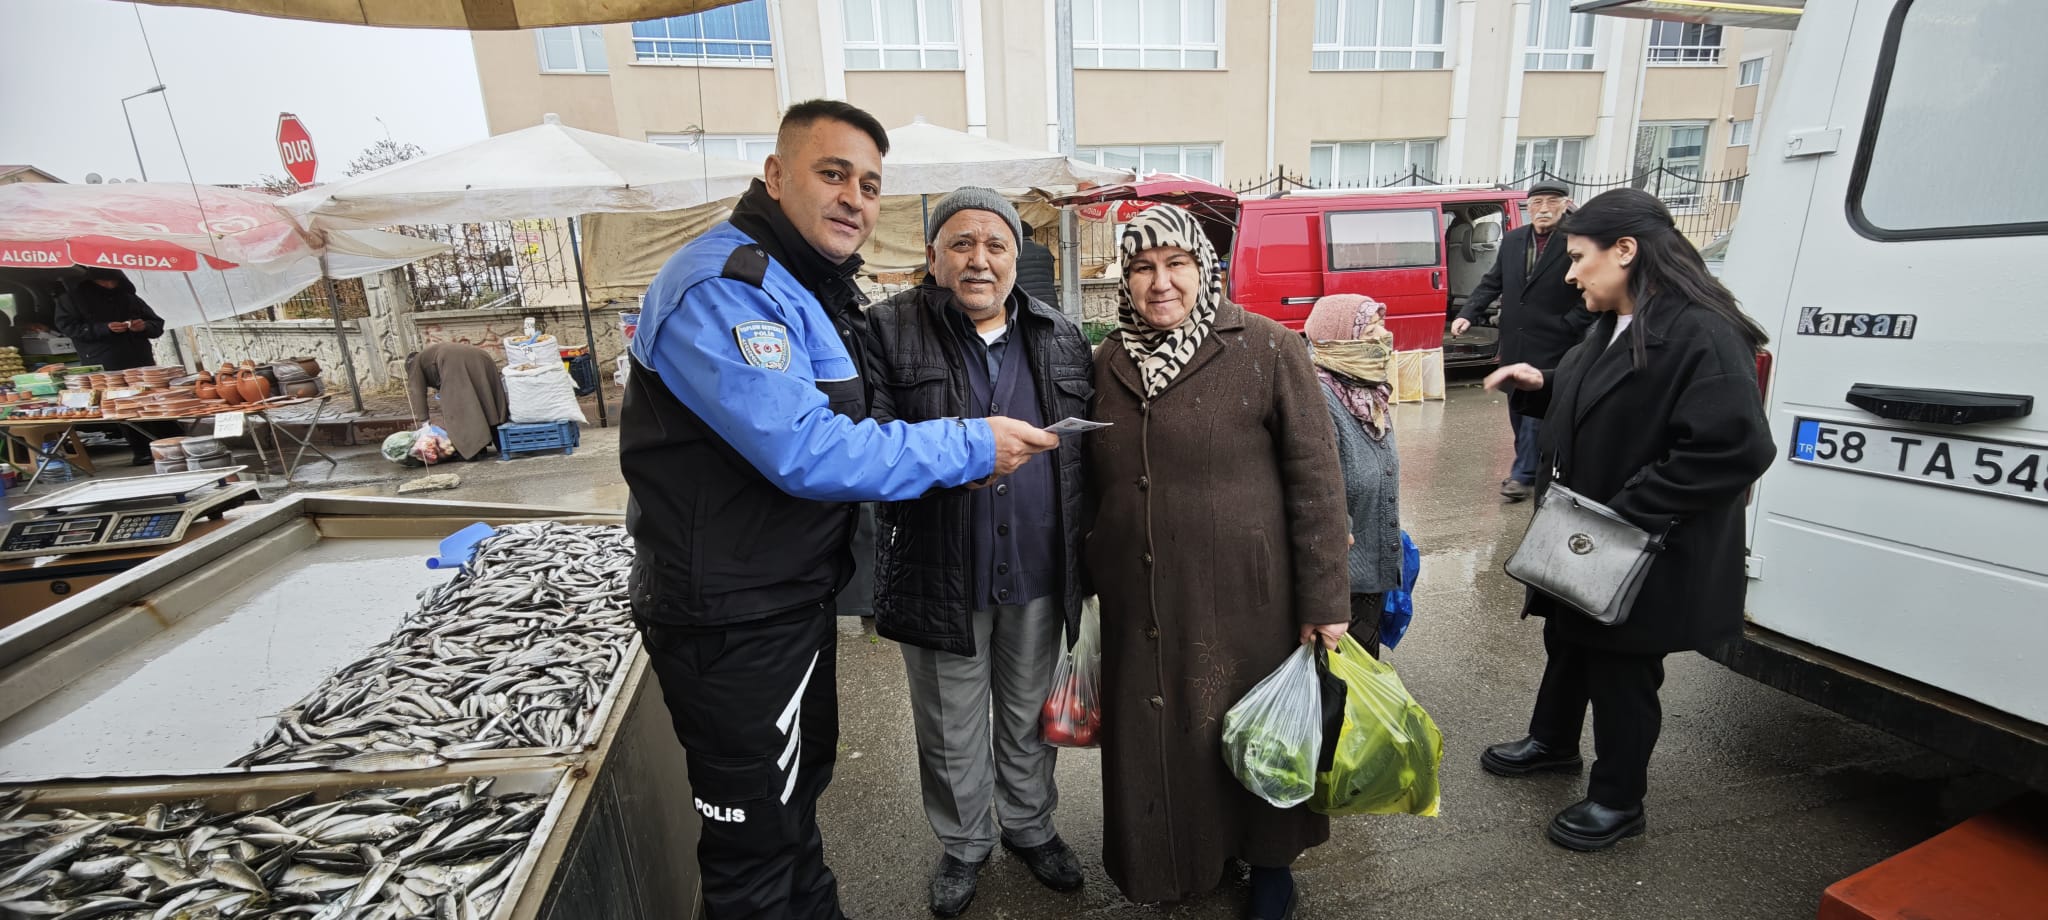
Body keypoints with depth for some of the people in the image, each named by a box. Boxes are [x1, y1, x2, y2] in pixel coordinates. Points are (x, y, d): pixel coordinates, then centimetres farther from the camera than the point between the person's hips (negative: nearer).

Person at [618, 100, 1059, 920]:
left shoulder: (816, 289, 11)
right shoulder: (722, 289, -21)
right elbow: (805, 454, -29)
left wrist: (944, 461, 4)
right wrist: (971, 447, -22)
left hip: (798, 598, 10)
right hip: (733, 621, -9)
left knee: (801, 782, 27)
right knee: (755, 846, 9)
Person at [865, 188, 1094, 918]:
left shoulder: (1061, 337, 5)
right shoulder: (890, 332, -5)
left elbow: (1091, 451, 9)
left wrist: (1086, 560, 8)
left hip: (1039, 575, 3)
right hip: (940, 578, -2)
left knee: (1029, 716, 22)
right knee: (951, 730, 17)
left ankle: (1030, 825, 48)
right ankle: (963, 845, 43)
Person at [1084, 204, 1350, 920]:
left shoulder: (1268, 350, -9)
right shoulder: (1106, 363, 4)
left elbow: (1317, 479, -9)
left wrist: (1324, 601, -10)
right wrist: (1091, 579, 13)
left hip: (1245, 602, -3)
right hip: (1140, 607, 4)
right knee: (1155, 739, 17)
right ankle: (1173, 861, 44)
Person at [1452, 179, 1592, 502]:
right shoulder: (1512, 240, 7)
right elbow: (1491, 283, 10)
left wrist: (1564, 328, -17)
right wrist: (1467, 314, -3)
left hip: (1551, 346, -6)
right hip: (1514, 343, 6)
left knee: (1536, 409, -3)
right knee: (1518, 408, 14)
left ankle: (1522, 474, 5)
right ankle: (1529, 467, 28)